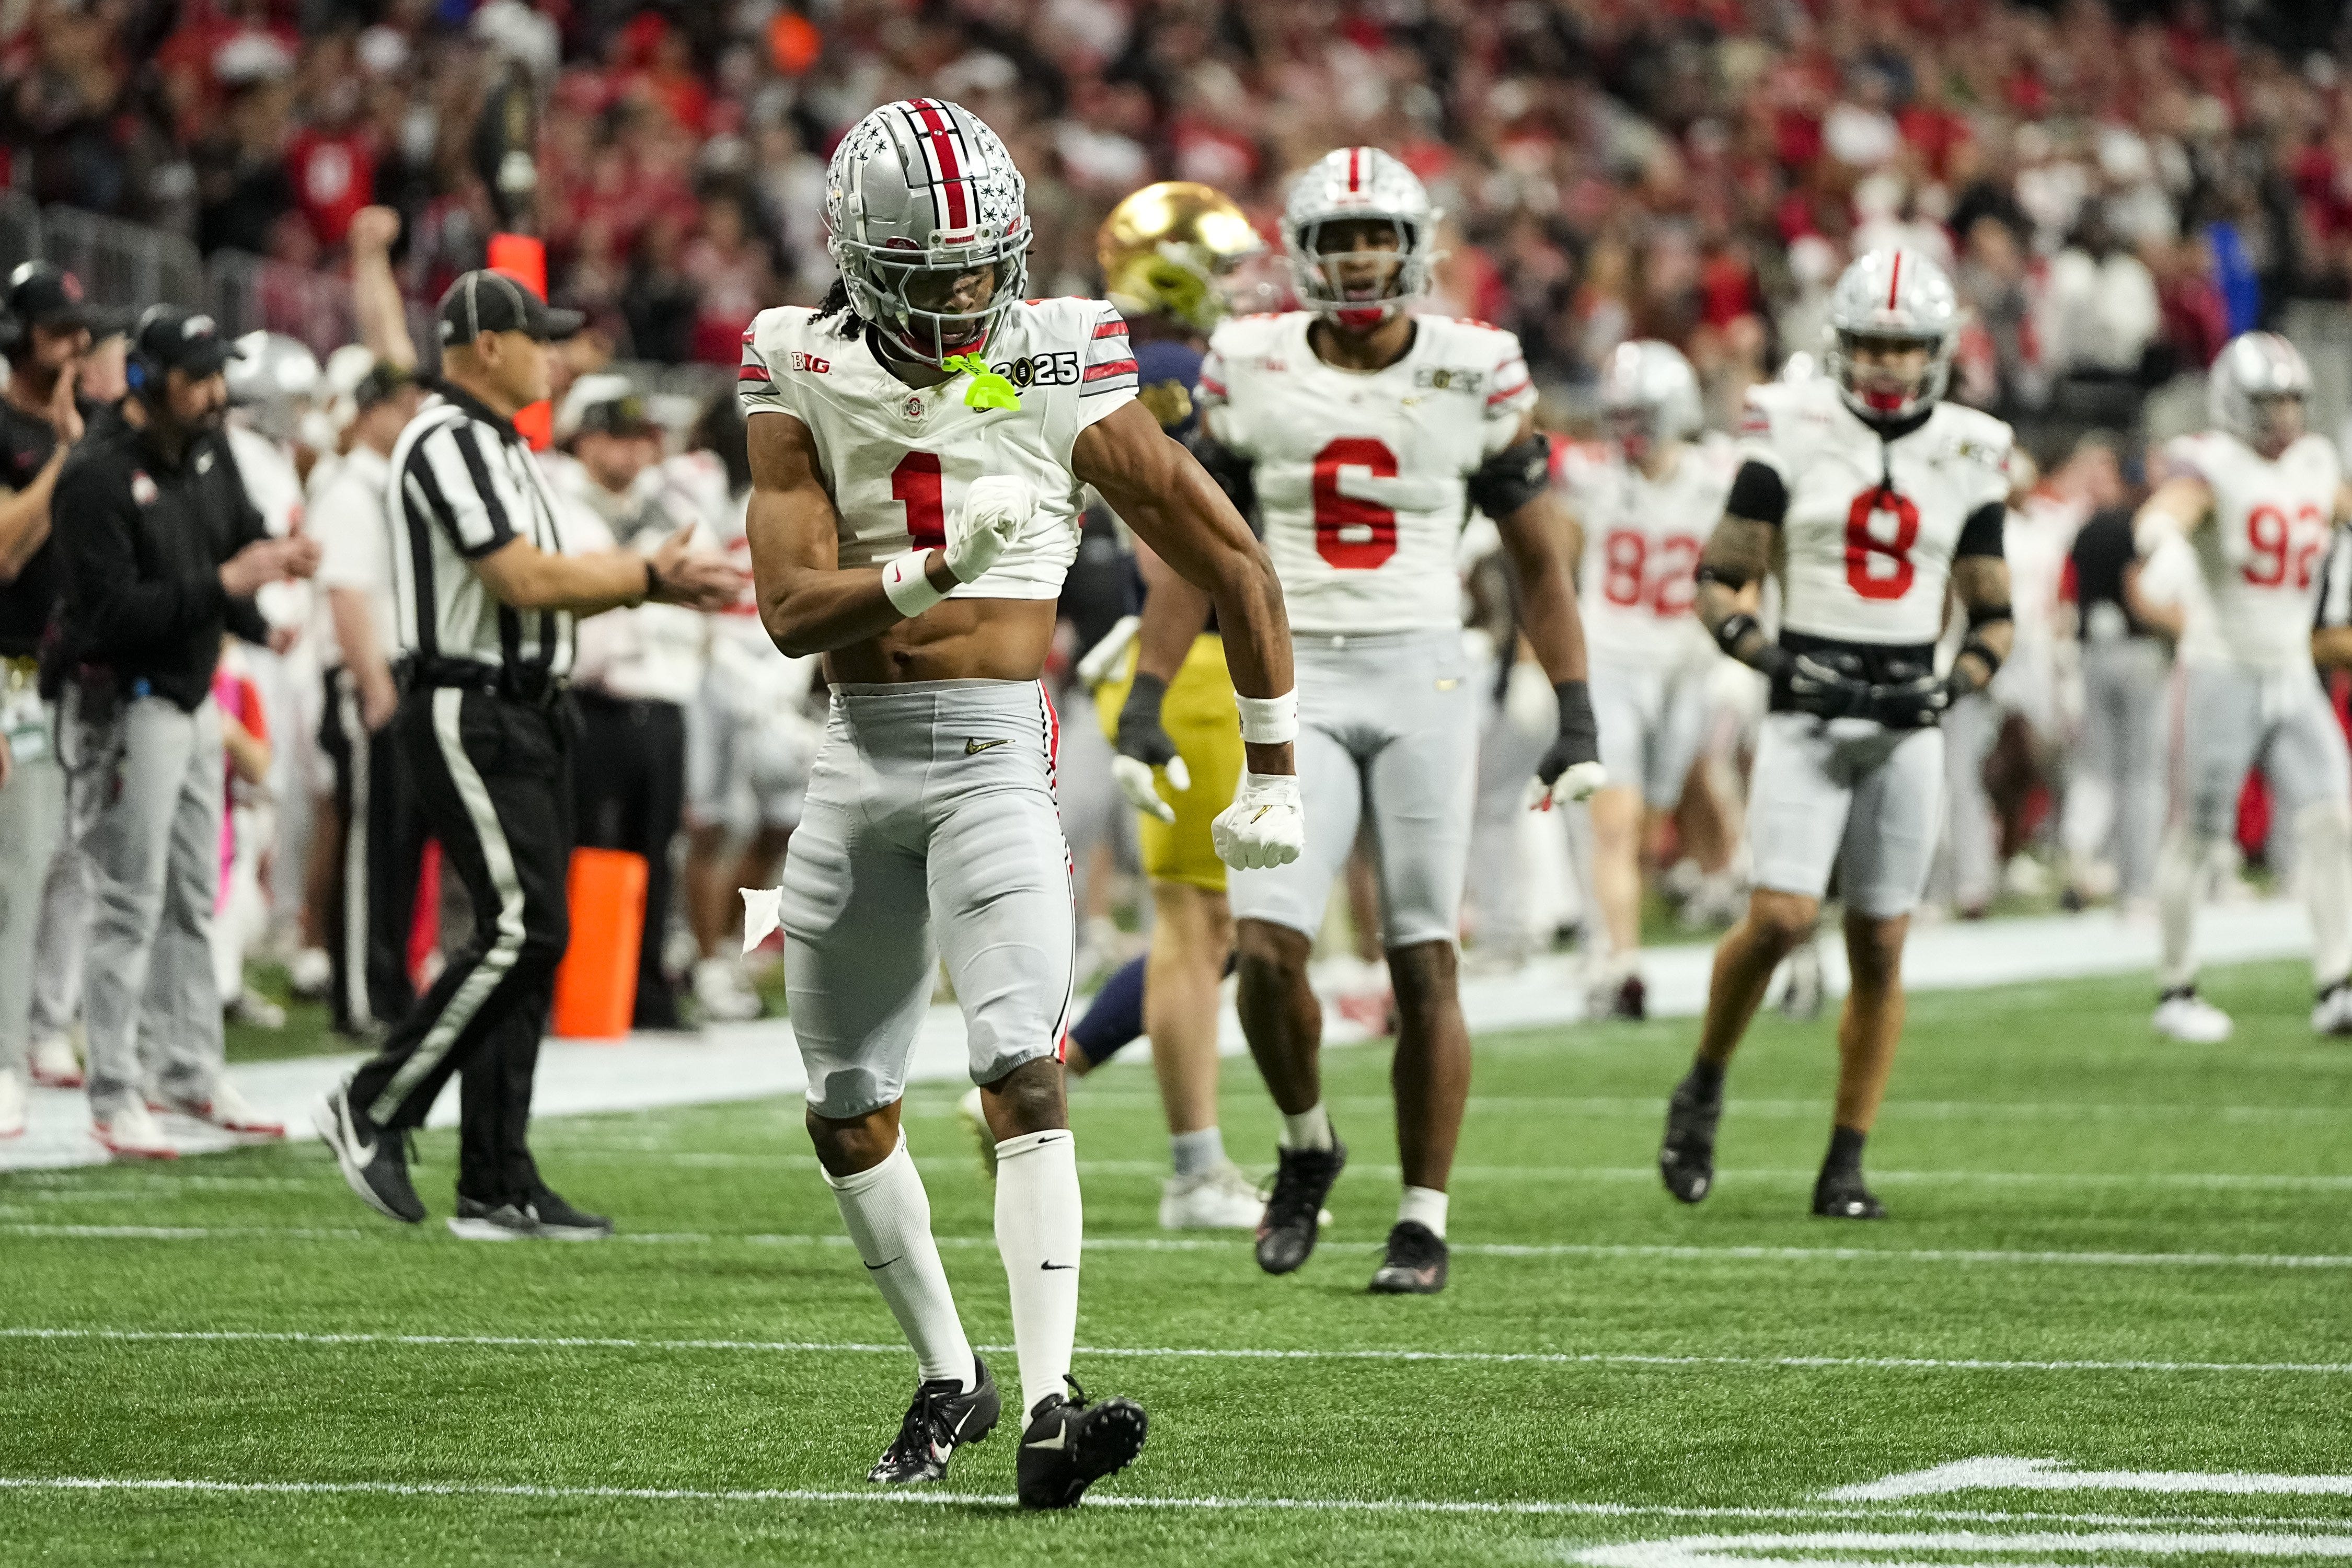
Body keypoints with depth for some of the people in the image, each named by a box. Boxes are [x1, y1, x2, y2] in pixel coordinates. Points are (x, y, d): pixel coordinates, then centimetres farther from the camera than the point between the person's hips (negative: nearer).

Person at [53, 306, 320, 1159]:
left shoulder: (207, 450, 5)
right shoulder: (97, 477, -21)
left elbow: (243, 535, 15)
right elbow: (113, 612, -24)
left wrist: (277, 557, -9)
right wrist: (223, 586, -28)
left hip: (193, 697, 9)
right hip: (126, 709, -9)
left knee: (191, 898, 15)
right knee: (129, 904, -6)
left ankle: (188, 1070, 25)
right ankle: (115, 1097, -2)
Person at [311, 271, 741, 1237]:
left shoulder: (500, 447, 20)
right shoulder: (449, 442, -13)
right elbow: (524, 581, -20)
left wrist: (658, 580, 8)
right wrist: (649, 576, -9)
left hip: (526, 714, 10)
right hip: (468, 715, -10)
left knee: (526, 940, 7)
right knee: (521, 927, -15)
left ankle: (497, 1187, 7)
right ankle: (372, 1110, -5)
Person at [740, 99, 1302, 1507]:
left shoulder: (1058, 380, -4)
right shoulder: (808, 383, 1)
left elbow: (1232, 562, 3)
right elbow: (793, 609, -9)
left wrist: (1271, 770, 6)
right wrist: (937, 563, -26)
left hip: (997, 752, -4)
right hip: (860, 757, 4)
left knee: (1024, 1075, -19)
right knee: (848, 1116, 10)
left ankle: (1049, 1413, -25)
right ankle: (949, 1377, 28)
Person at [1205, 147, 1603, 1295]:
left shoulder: (1475, 377, 0)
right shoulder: (1250, 372, 3)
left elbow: (1538, 557, 8)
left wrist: (1577, 718, 3)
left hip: (1421, 680, 0)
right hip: (1294, 681, 1)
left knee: (1423, 964, -2)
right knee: (1266, 943, -13)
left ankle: (1424, 1220, 9)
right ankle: (1306, 1144, 14)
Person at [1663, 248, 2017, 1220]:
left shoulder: (1966, 457, 7)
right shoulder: (1794, 436, 0)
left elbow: (1993, 617, 13)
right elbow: (1718, 585, 2)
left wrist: (1957, 683, -6)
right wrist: (1775, 659, -15)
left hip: (1907, 721, 2)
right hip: (1809, 712, -2)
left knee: (1881, 947, 2)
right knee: (1782, 918, -16)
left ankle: (1846, 1166, 11)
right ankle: (1703, 1090, 9)